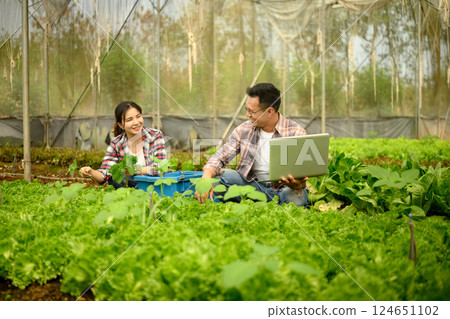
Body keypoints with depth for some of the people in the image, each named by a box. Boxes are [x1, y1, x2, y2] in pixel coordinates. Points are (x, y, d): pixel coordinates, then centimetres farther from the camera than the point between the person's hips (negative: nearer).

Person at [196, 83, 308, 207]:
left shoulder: (296, 133, -11)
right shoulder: (244, 129, 1)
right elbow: (220, 157, -2)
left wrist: (296, 185, -42)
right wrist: (206, 178, -24)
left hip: (283, 187, -3)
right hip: (252, 184, 3)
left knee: (296, 198, -37)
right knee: (217, 176, -18)